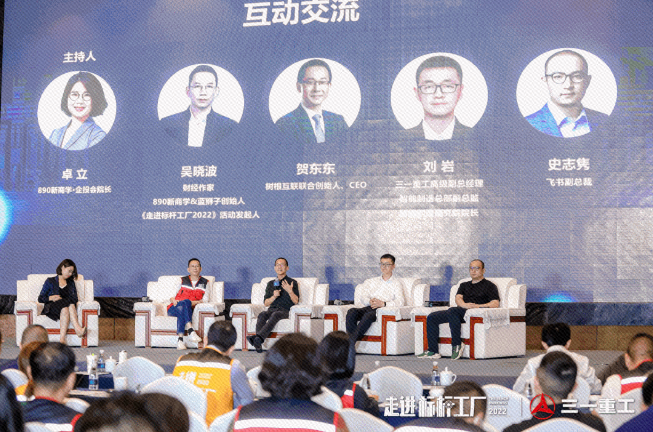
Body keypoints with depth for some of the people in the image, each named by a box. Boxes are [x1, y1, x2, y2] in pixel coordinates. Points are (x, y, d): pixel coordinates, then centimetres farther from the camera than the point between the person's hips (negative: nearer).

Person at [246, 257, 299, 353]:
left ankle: (258, 338, -57)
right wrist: (274, 296, -1)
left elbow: (296, 301, 3)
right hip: (272, 309, 3)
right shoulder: (271, 284, 24)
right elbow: (266, 303, 19)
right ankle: (258, 345, -49)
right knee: (262, 315, -32)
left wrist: (290, 291, -16)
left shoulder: (292, 283, 13)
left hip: (285, 310, -3)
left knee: (275, 315, -38)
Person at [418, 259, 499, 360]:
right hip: (460, 311, 7)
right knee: (431, 318, -12)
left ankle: (457, 345, -31)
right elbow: (458, 297, 11)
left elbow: (495, 303, -3)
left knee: (452, 311, -36)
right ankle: (433, 351, -17)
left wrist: (478, 306, -18)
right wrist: (464, 305, -14)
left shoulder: (489, 286, 13)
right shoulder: (464, 285, 31)